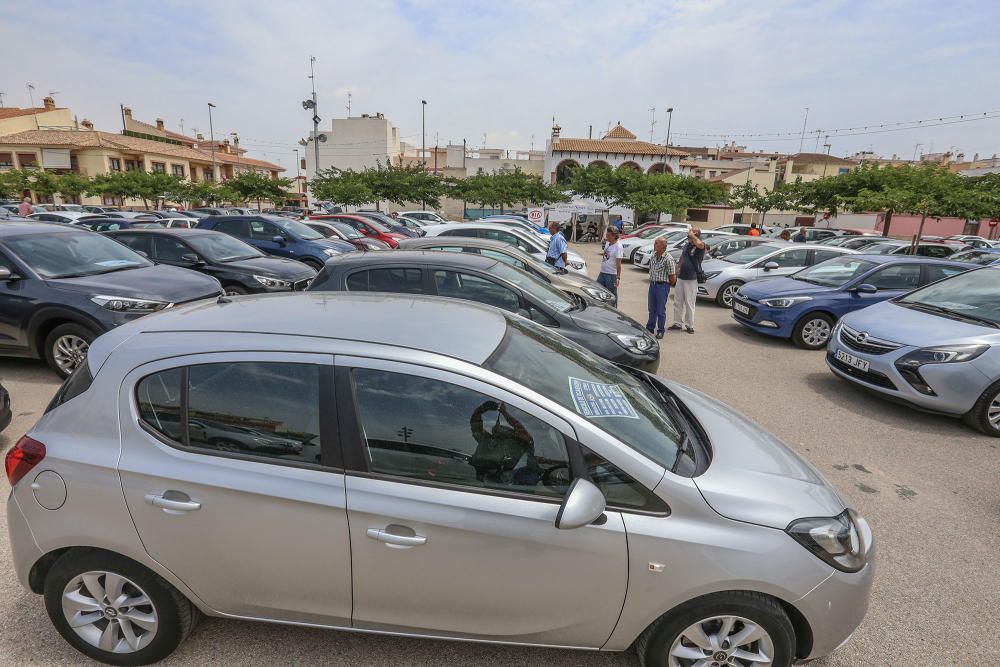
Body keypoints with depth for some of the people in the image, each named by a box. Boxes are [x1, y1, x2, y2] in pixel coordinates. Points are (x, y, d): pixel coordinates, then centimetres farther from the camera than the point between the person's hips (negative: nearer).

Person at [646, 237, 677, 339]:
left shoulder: (668, 259, -16)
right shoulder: (653, 256, 6)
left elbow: (673, 277, -13)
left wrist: (667, 284, 1)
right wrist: (652, 281, 13)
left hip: (662, 286, -6)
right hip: (652, 284, 7)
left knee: (661, 310, 2)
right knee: (651, 309, 15)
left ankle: (660, 331, 13)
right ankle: (650, 328, 28)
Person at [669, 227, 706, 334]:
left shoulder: (699, 247, -12)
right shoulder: (686, 245, 9)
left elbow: (699, 244, -38)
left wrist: (692, 235, -22)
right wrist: (679, 267, 6)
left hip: (691, 279, -7)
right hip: (681, 277, 7)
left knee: (689, 304, 1)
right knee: (677, 302, 11)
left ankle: (690, 326, 12)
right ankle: (678, 323, 21)